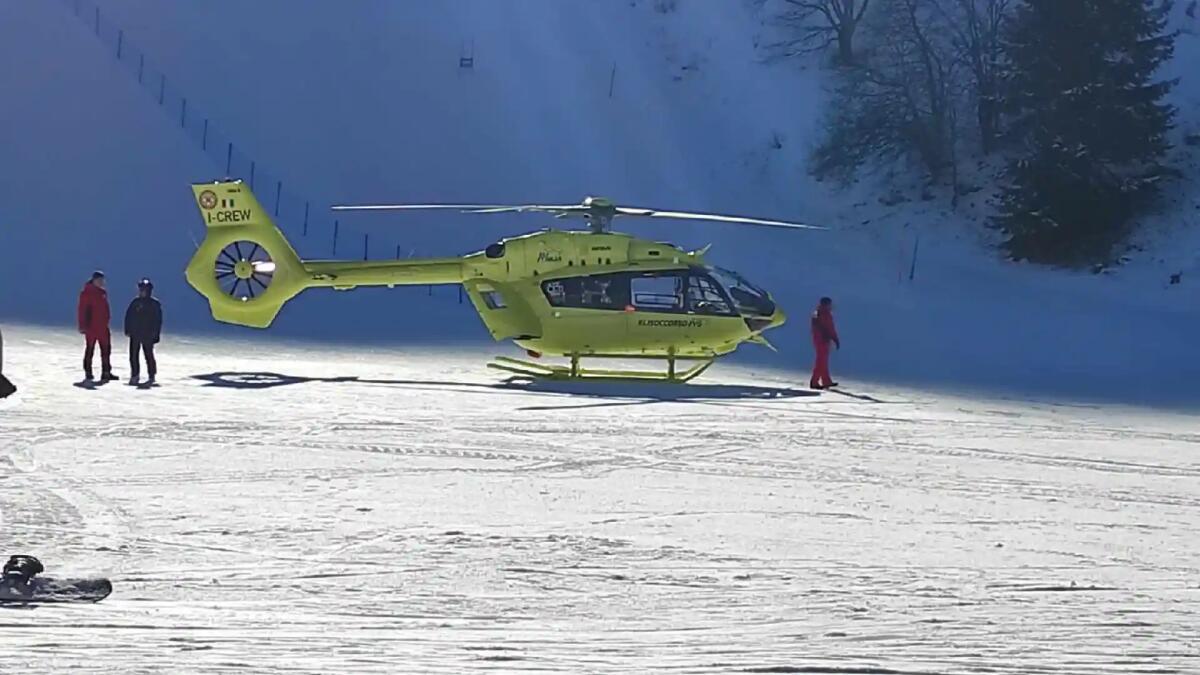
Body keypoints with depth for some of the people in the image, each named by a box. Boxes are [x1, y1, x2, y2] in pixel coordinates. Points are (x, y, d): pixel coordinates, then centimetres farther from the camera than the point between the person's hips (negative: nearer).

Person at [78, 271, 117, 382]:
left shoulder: (103, 292, 13)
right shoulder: (87, 293, -9)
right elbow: (82, 310, -12)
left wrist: (107, 320, 19)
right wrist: (82, 326, -16)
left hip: (103, 327, 7)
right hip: (91, 327, -7)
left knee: (106, 350, 5)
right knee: (90, 350, 0)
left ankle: (106, 372, 9)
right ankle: (88, 373, 4)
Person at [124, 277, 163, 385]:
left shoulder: (155, 303, -3)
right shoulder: (135, 302, 7)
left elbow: (158, 320, -3)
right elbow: (128, 316, 9)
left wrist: (155, 334, -9)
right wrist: (128, 330, 2)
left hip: (148, 335, -4)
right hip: (135, 334, 4)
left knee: (149, 355, -1)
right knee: (133, 356, 3)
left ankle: (151, 376, 6)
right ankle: (134, 375, 11)